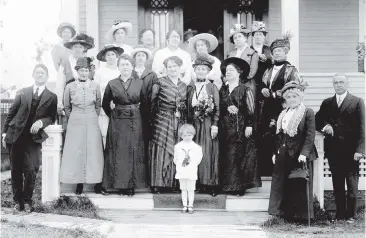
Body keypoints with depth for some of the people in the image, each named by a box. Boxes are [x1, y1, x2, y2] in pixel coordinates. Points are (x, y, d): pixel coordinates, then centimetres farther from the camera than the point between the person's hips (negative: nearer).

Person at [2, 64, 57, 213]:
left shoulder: (52, 97, 7)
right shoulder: (22, 93, 11)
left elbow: (52, 117, 2)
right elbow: (11, 113, 11)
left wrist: (41, 122, -17)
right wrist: (5, 132, 5)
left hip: (33, 139, -2)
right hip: (16, 136, 2)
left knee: (30, 171, -10)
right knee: (16, 171, 4)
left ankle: (27, 201, 6)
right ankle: (17, 201, 13)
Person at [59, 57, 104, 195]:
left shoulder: (95, 86, 2)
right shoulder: (70, 87, 2)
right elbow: (66, 107, 13)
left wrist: (93, 118, 11)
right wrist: (73, 118, 12)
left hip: (92, 123, 0)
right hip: (75, 123, 0)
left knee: (93, 152, 0)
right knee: (76, 152, -1)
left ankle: (96, 181, 5)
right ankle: (79, 182, 4)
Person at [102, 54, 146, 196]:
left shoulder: (139, 83, 4)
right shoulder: (112, 84, 3)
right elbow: (105, 104, 11)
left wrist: (136, 112, 2)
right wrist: (112, 115, 5)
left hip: (135, 121, 0)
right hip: (117, 122, 0)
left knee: (134, 152, 0)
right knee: (118, 153, -1)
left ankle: (132, 185, 7)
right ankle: (120, 184, 6)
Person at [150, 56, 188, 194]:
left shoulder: (184, 86, 15)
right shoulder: (159, 83, 1)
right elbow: (152, 103, -2)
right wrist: (152, 121, -7)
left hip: (179, 124, 4)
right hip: (162, 121, -4)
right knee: (161, 152, -6)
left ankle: (174, 183, 8)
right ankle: (157, 184, -3)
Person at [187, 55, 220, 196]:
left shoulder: (212, 87, 1)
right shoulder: (190, 88, 10)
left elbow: (217, 108, -3)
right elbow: (187, 108, 10)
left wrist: (214, 125, -10)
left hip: (208, 124, -3)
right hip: (193, 124, 3)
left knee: (208, 153, -3)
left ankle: (209, 184, 1)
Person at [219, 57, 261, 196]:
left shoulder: (245, 90, -2)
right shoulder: (223, 90, 14)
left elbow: (251, 110, -6)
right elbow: (219, 109, 14)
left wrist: (249, 125, -12)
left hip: (241, 127, -5)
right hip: (225, 128, 5)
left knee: (239, 155, -5)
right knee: (226, 156, 4)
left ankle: (239, 186, -1)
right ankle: (227, 186, 10)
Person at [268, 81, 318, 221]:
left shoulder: (308, 113, -6)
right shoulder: (283, 114, 14)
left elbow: (310, 135, -14)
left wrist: (304, 153, -22)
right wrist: (275, 152, 11)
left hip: (299, 155, -7)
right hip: (283, 155, 7)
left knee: (300, 186, -1)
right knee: (282, 185, 9)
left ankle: (301, 214, 8)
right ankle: (286, 213, 18)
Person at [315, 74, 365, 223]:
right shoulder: (327, 103, 13)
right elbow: (317, 121, 14)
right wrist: (324, 127, -9)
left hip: (351, 150, -3)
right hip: (333, 150, 3)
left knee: (352, 185, 1)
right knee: (337, 184, 6)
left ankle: (351, 215, 7)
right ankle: (340, 214, 12)